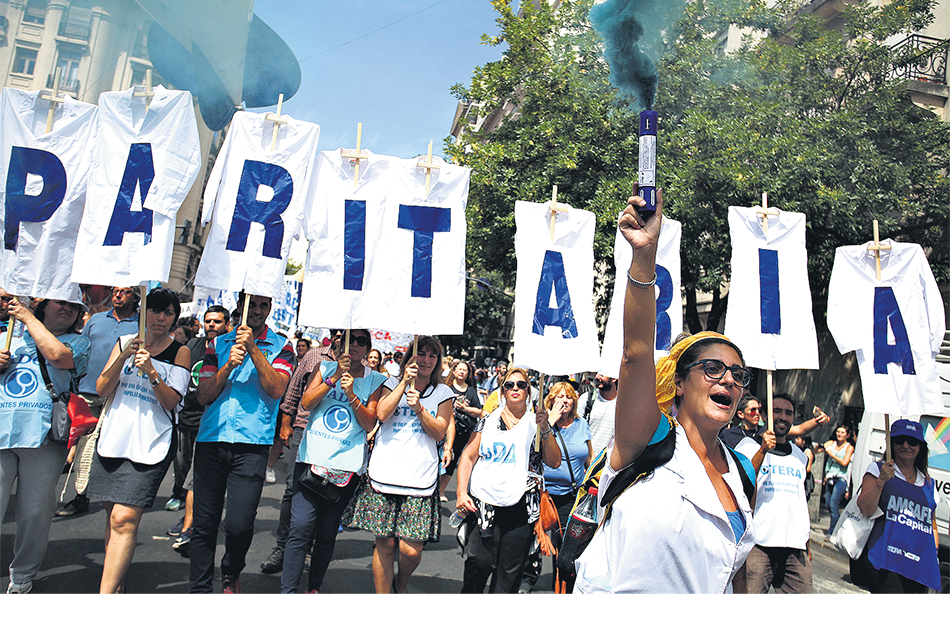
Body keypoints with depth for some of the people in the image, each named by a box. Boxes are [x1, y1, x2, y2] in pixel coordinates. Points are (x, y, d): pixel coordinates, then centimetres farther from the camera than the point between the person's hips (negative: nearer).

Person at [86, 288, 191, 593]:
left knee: (124, 520, -12)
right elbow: (102, 390, 4)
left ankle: (105, 596, -8)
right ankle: (116, 585, 27)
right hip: (114, 437, 4)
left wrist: (151, 372, -21)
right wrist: (123, 357, -10)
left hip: (150, 443, -4)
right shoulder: (124, 342, 11)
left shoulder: (179, 352, 0)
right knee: (113, 514, 12)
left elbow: (172, 401, -6)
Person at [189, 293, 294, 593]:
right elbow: (204, 396, 7)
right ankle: (200, 589, 24)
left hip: (252, 444, -2)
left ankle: (231, 573, 23)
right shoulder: (219, 344, 13)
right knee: (204, 523, 6)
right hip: (211, 441, 3)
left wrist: (253, 349, -13)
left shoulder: (280, 346, 6)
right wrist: (228, 366, -9)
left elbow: (277, 389, -8)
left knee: (239, 524, -8)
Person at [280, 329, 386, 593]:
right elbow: (306, 403, -2)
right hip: (311, 457, 0)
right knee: (301, 526, -9)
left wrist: (351, 394, -12)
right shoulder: (325, 368, 11)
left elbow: (370, 424, 0)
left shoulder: (375, 380, 7)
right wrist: (334, 377, -10)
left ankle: (314, 588, 22)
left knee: (327, 532, 5)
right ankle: (287, 591, 1)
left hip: (347, 464, 0)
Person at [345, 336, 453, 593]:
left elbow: (439, 433, 2)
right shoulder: (393, 383, 11)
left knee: (411, 550, -3)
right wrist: (404, 382, -8)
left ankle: (401, 585, 29)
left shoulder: (443, 393, 10)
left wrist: (419, 407, -11)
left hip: (420, 480, 0)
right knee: (385, 543, 3)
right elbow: (382, 414, -6)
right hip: (385, 474, 0)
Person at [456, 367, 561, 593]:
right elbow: (468, 456, 9)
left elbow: (554, 462, 2)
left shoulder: (536, 423, 10)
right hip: (483, 503, 0)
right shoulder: (488, 421, 12)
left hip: (520, 508, 0)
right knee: (479, 562, -9)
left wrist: (545, 429, -10)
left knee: (509, 572, 2)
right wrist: (461, 492, -2)